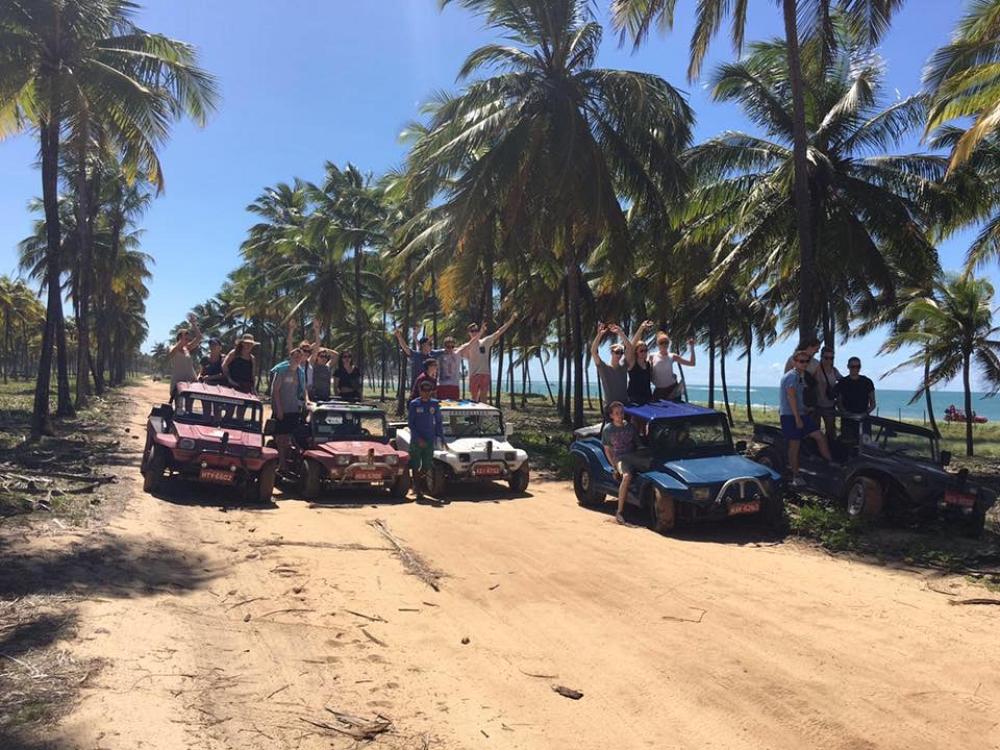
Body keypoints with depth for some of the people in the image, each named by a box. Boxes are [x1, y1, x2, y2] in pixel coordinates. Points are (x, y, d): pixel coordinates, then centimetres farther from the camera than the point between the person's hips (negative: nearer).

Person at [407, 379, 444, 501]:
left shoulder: (434, 404, 5)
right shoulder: (414, 404, -2)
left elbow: (439, 422, 11)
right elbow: (410, 423, -4)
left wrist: (441, 437, 6)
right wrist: (418, 438, -12)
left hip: (430, 440, 2)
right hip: (416, 440, -2)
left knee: (427, 466, 4)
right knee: (416, 466, -1)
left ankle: (418, 485, 23)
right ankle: (418, 490, 7)